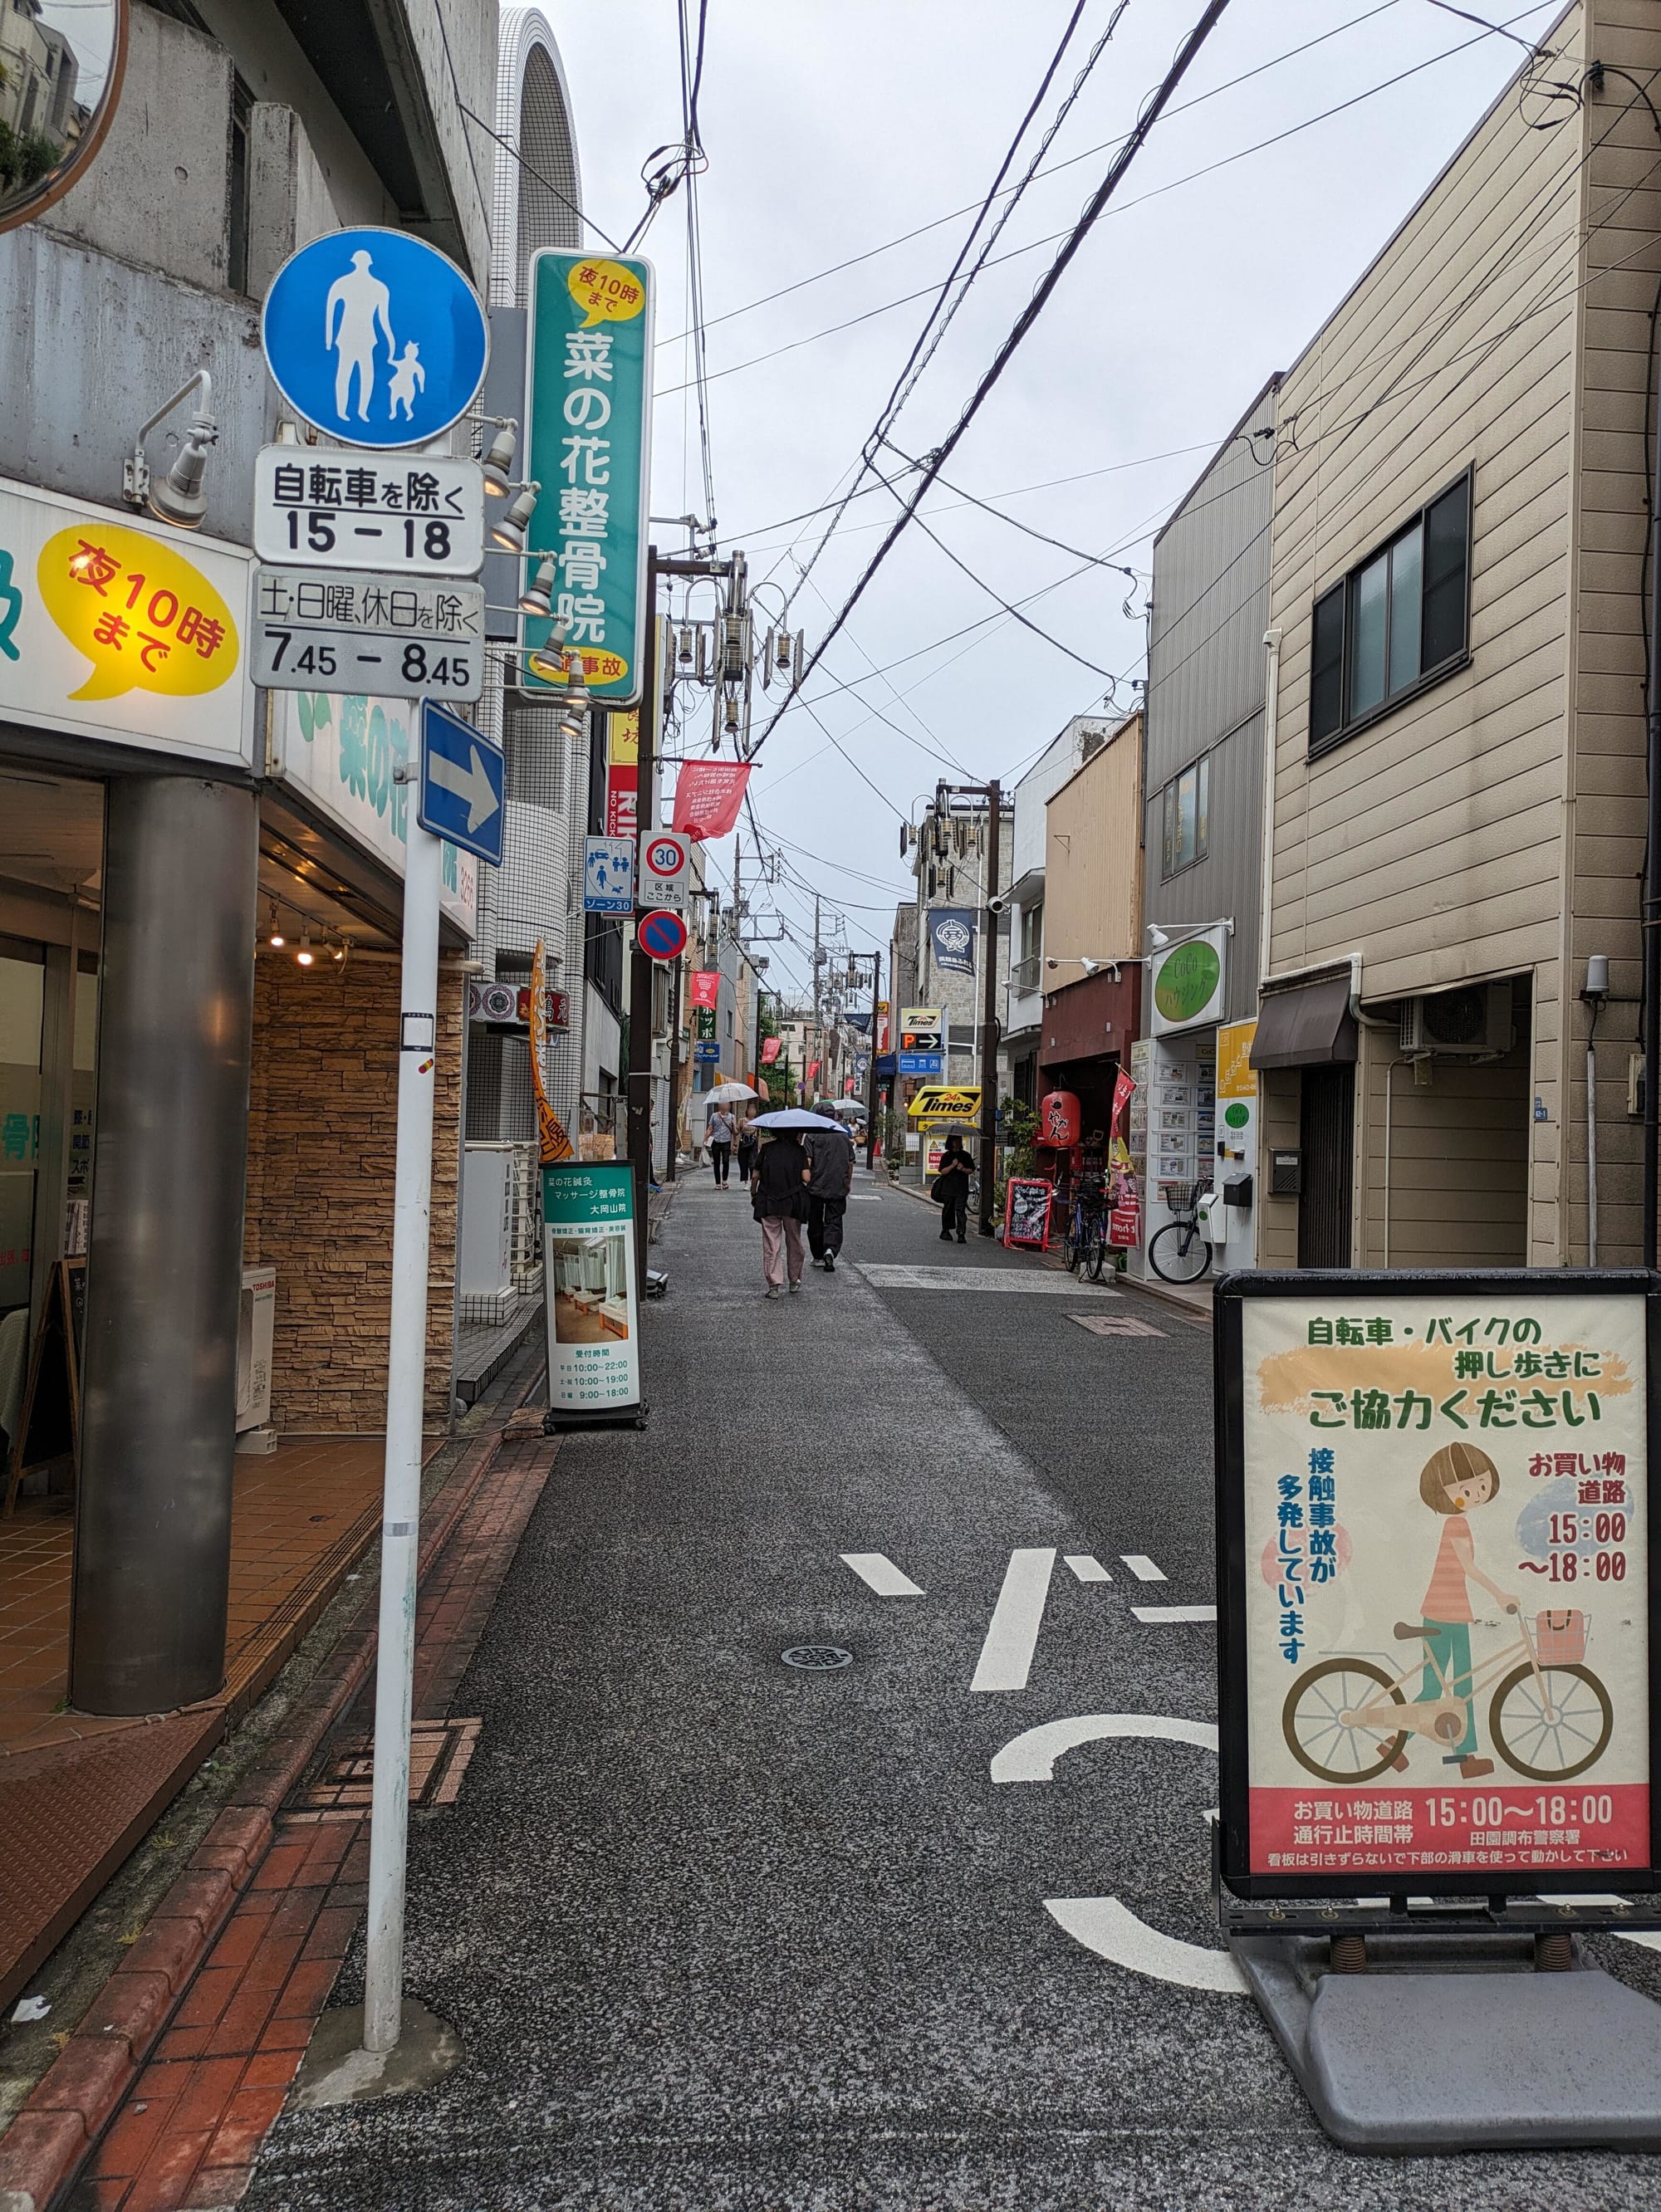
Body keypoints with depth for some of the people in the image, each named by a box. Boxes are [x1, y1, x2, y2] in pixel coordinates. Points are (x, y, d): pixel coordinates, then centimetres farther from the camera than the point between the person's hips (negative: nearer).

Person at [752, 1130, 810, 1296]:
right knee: (794, 1242, 16)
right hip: (793, 1202, 0)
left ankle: (774, 1284, -5)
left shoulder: (767, 1148, 1)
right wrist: (808, 1166, 11)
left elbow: (756, 1175, 1)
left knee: (771, 1244, 2)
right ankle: (795, 1281, 26)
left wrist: (753, 1193, 16)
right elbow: (806, 1177, -9)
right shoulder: (799, 1150, -3)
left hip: (768, 1203, 0)